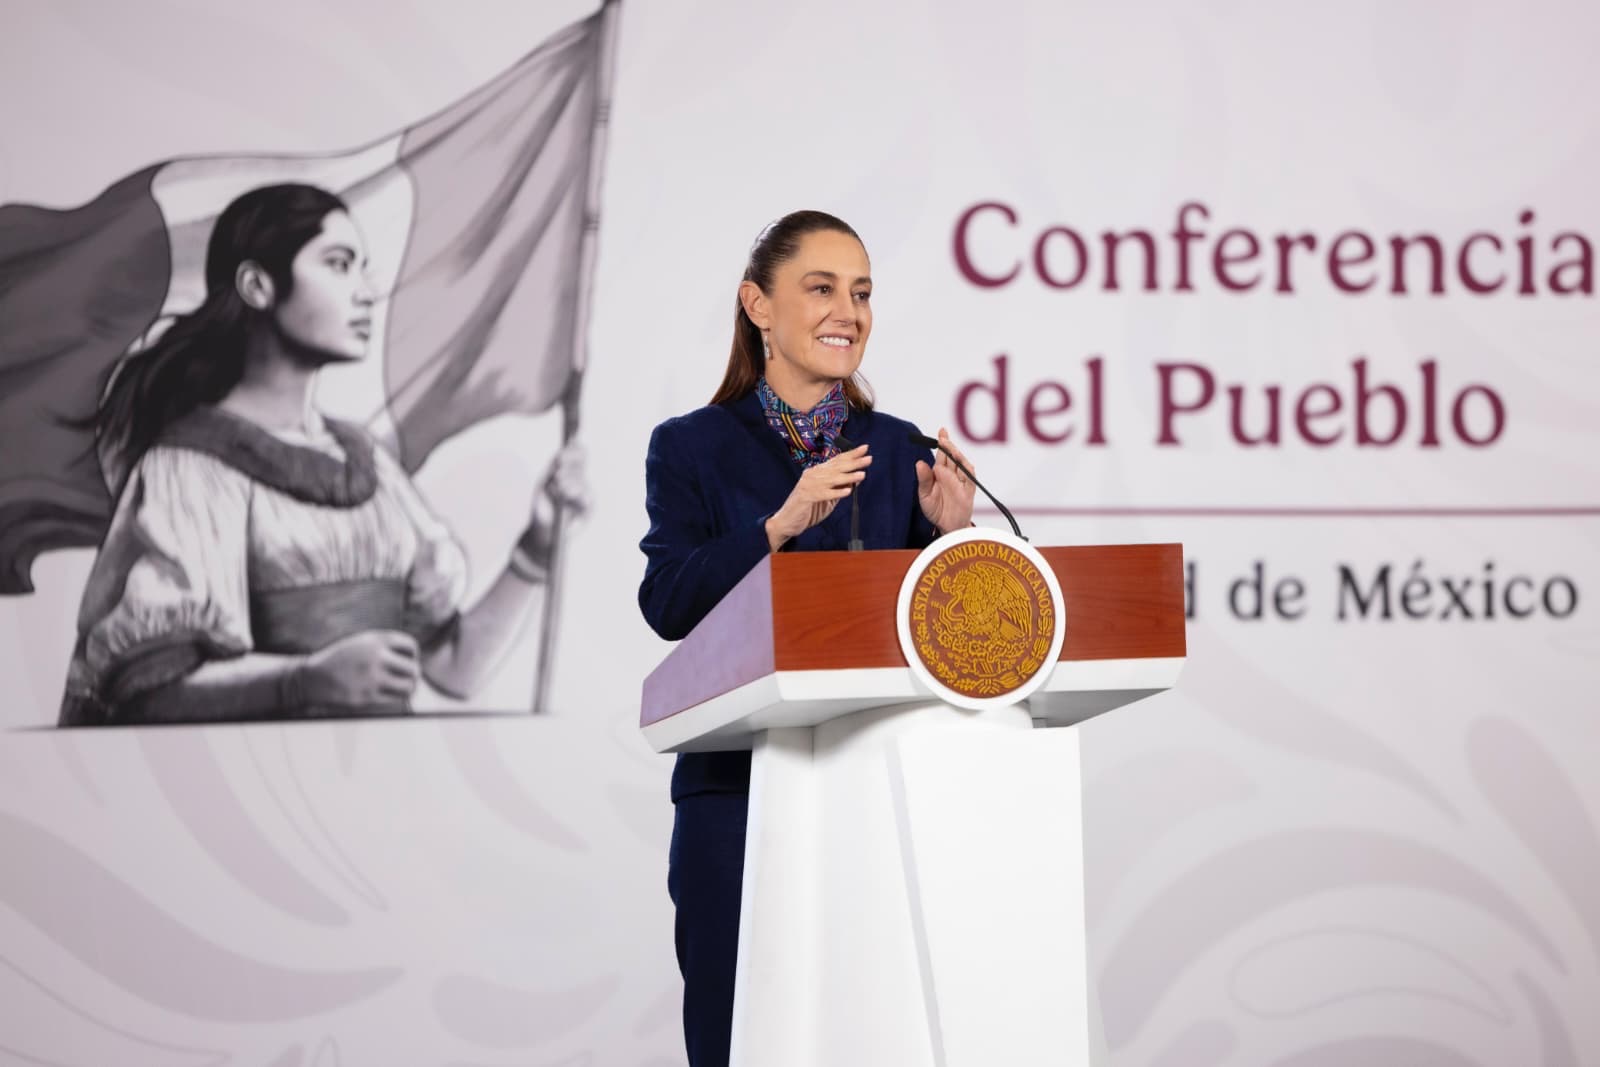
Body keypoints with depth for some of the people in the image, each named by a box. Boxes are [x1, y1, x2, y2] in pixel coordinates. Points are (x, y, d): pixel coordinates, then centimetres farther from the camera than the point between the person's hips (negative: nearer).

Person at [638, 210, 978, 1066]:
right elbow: (666, 603, -10)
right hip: (738, 785, -2)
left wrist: (949, 532, -9)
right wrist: (780, 525, -21)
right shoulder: (692, 448, 3)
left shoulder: (899, 450, 11)